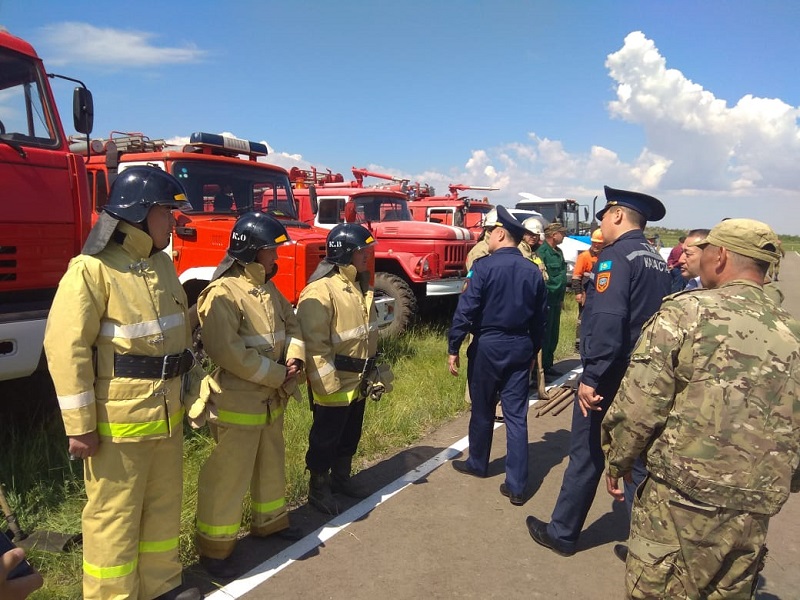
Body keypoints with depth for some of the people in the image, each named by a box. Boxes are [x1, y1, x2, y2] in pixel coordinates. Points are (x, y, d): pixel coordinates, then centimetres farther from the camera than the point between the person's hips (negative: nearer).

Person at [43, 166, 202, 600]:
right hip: (119, 419, -8)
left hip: (167, 415, 8)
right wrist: (80, 425, -17)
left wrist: (194, 387, 18)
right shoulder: (92, 269, -16)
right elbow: (66, 348, -18)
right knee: (114, 515, 7)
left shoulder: (161, 263, 9)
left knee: (164, 504, 20)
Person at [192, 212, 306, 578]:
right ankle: (214, 548, 18)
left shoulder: (269, 290, 9)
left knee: (271, 465, 22)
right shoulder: (222, 294, -20)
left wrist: (294, 357, -8)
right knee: (228, 476, 2)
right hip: (237, 403, -9)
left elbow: (291, 325, 14)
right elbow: (228, 352, -27)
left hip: (271, 400, 9)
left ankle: (270, 520, 42)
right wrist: (278, 374, -20)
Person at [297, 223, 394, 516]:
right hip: (333, 384, -9)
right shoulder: (320, 291, -21)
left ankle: (340, 478, 40)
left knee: (350, 434, 21)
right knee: (325, 437, 7)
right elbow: (314, 344, -24)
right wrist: (328, 386, -23)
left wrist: (373, 371, 20)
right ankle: (318, 488, 25)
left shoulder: (360, 286, 9)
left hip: (358, 381, 9)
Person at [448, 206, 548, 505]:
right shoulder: (533, 271, 4)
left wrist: (453, 348, -9)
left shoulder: (484, 266, -12)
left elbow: (466, 310, -16)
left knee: (482, 410, 14)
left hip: (488, 345, -4)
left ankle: (477, 463, 34)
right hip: (521, 347, 4)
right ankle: (516, 485, 7)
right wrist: (533, 350, 19)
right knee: (516, 415, 5)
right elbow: (541, 318, 8)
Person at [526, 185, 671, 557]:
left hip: (612, 376, -8)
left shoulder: (616, 255, -15)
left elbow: (607, 321, -27)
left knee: (587, 455, 5)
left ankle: (562, 533, 20)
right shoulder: (657, 261, 11)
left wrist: (591, 378, -25)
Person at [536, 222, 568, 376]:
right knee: (544, 335, -4)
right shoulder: (542, 252, -15)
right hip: (546, 300, -9)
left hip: (556, 300, 9)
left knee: (553, 335, 15)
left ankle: (548, 365, 25)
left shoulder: (558, 252, 15)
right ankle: (539, 368, 4)